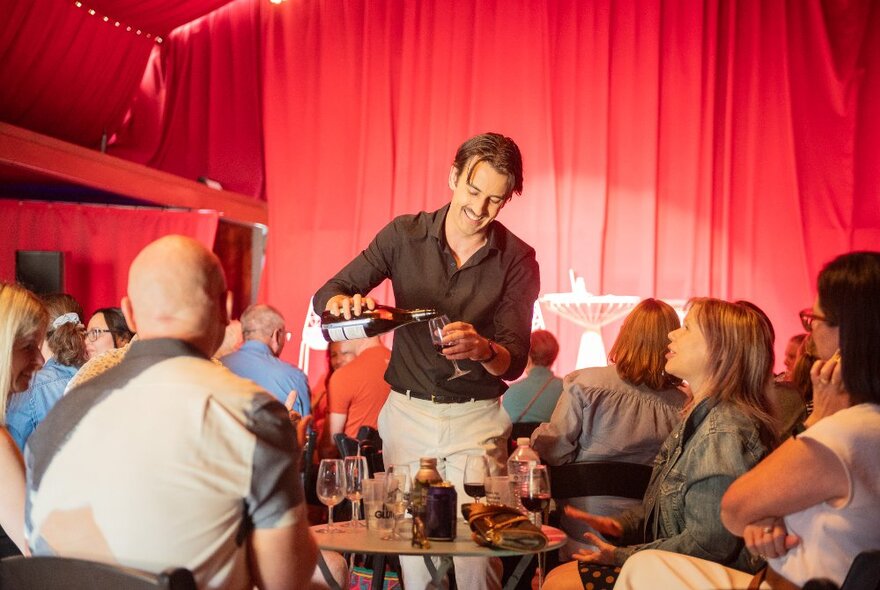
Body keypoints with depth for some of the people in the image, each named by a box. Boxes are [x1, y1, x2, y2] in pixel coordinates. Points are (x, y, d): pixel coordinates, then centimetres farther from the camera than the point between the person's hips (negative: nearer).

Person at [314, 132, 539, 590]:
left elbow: (515, 362, -7)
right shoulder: (405, 235, -2)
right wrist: (344, 302, -27)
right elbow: (325, 295, -2)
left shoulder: (517, 260, -4)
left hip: (476, 419, -1)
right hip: (407, 413, 1)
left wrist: (482, 348, -31)